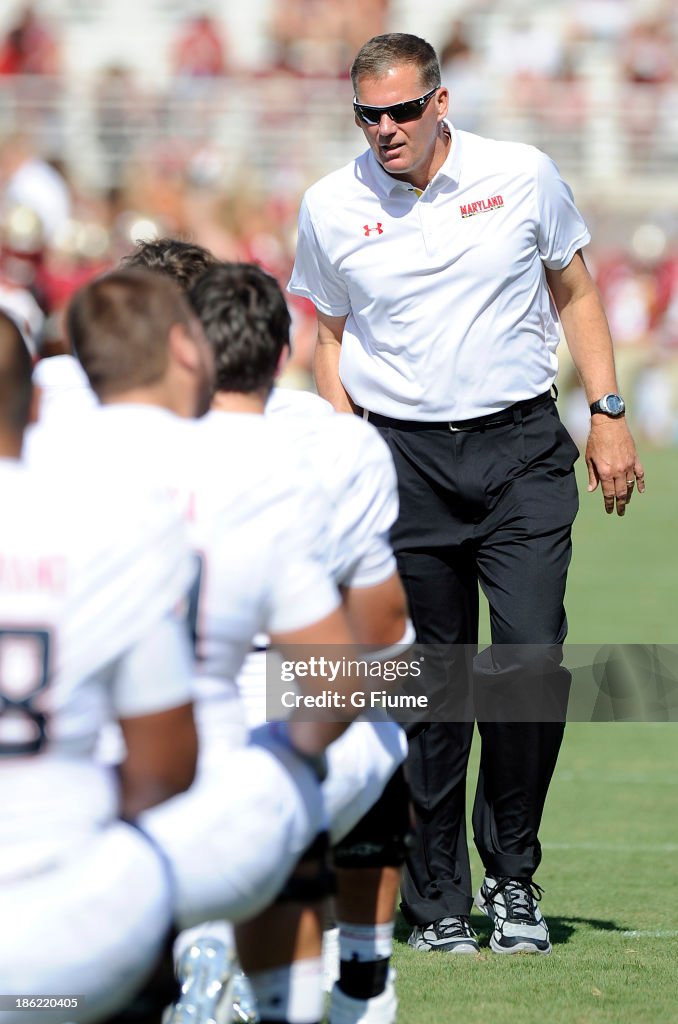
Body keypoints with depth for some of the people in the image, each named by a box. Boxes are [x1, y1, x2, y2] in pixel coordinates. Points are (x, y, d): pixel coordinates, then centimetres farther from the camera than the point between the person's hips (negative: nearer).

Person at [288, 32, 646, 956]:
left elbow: (574, 293, 12)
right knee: (430, 685, 0)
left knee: (531, 658, -13)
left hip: (522, 447, 0)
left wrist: (607, 415, 6)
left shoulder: (524, 177, 0)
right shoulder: (330, 207, 2)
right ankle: (438, 902, 9)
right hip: (403, 457, 1)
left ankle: (513, 875, 5)